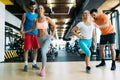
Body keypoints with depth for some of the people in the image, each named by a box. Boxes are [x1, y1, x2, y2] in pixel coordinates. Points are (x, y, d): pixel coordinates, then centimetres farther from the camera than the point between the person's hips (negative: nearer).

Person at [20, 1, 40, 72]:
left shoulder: (37, 15, 16)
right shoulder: (26, 14, 6)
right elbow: (22, 23, 0)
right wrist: (21, 29, -20)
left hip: (35, 34, 4)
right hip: (28, 34, -4)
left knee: (35, 49, 4)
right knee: (27, 49, -4)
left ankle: (34, 64, 15)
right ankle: (26, 65, 4)